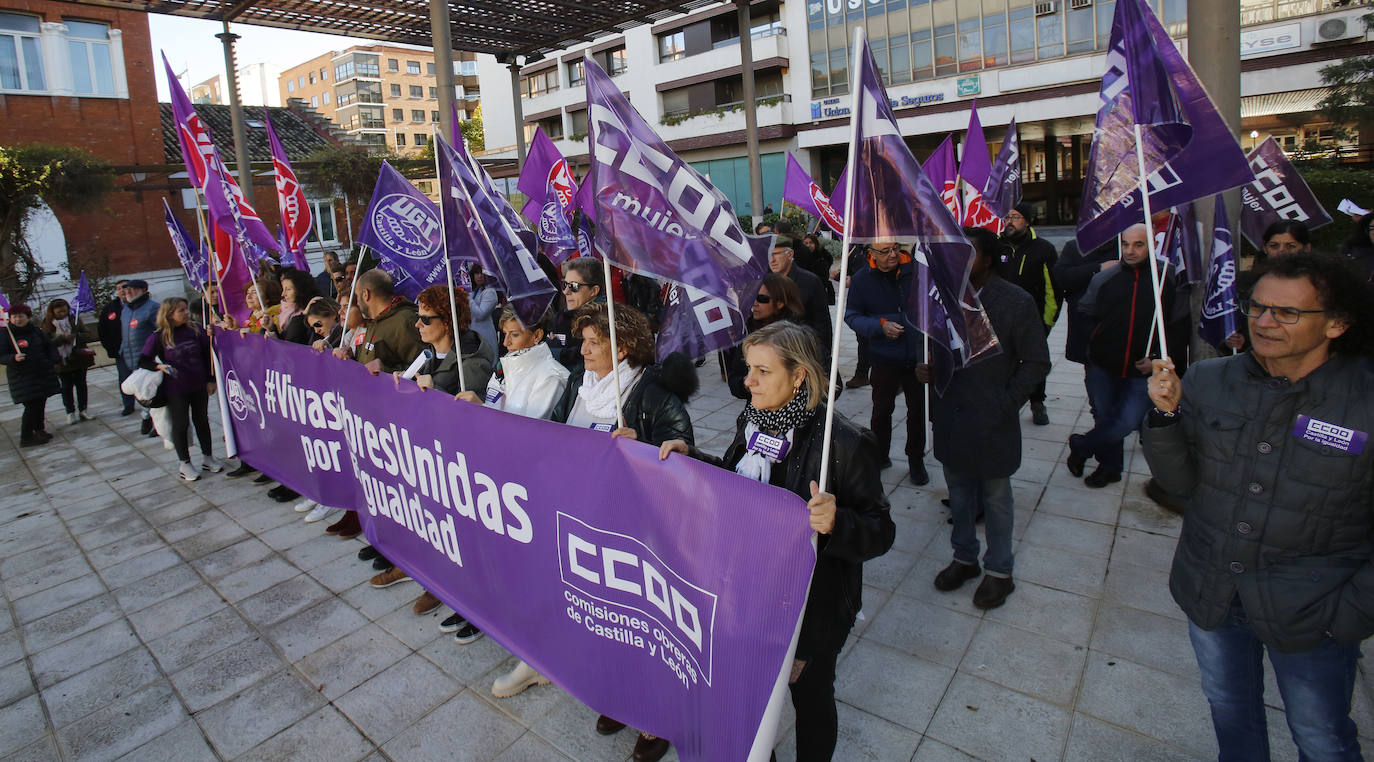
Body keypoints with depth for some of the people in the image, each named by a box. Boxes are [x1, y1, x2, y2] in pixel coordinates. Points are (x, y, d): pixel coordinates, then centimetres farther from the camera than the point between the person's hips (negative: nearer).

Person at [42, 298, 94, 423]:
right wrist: (63, 338, -26)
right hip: (61, 361, -2)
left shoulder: (75, 319, 2)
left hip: (79, 358, 2)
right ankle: (70, 412, 13)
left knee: (81, 384, 8)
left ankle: (82, 411, 18)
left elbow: (85, 335, 2)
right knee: (66, 387, 5)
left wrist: (75, 335, -19)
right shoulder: (47, 325, -4)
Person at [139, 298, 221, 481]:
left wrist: (210, 380, 3)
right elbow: (143, 361, -1)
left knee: (202, 421, 14)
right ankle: (185, 464, 20)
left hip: (199, 386, 3)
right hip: (175, 390, -3)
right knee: (180, 425, 7)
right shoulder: (158, 337, -9)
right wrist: (160, 366, -21)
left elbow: (207, 354, 5)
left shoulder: (195, 330, -2)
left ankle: (207, 457, 27)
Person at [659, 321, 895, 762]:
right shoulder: (751, 422, -5)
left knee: (810, 696, 20)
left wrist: (837, 523, -40)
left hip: (814, 607, -6)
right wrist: (690, 456, -2)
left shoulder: (844, 443, -25)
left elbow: (880, 533, -21)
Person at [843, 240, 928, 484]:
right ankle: (879, 455, 30)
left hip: (918, 355, 1)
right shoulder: (862, 279, -6)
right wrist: (881, 325, -16)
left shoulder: (917, 270, -5)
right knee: (882, 410, 10)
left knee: (918, 410, 11)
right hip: (885, 357, -1)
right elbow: (851, 315, -1)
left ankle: (916, 460, 28)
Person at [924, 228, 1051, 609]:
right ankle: (964, 558, 38)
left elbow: (1037, 362, -6)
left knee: (995, 497, 11)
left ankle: (999, 571, 29)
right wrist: (926, 368, -5)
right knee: (958, 491, 18)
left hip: (991, 420, -4)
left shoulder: (1016, 302, -11)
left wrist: (1005, 402, -12)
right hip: (950, 416, 4)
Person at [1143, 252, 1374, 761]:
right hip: (1209, 598, 2)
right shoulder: (1207, 383, -9)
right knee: (1230, 716, 25)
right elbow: (1180, 482, -8)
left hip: (1311, 619, -2)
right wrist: (1166, 415, -23)